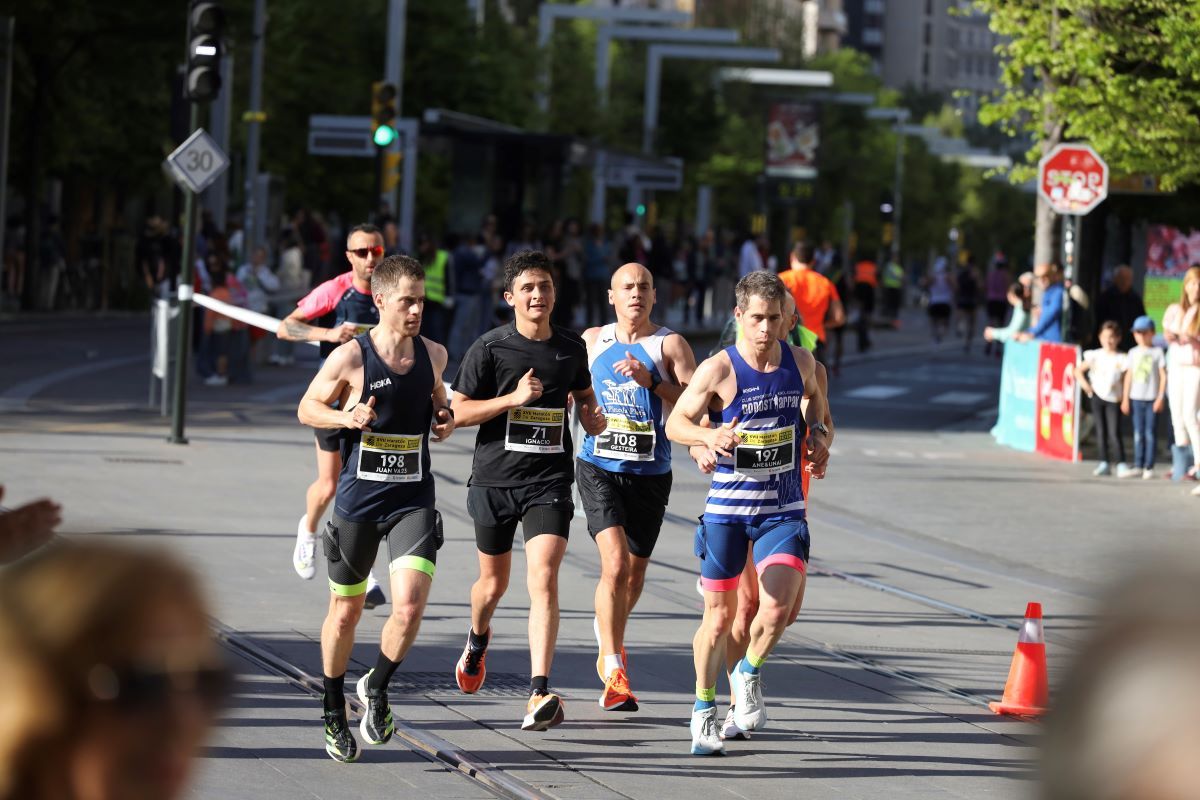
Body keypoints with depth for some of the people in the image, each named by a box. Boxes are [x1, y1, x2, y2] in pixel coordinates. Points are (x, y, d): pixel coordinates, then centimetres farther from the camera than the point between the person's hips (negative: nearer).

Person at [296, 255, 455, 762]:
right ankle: (334, 715, 31)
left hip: (413, 501, 2)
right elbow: (307, 408, 1)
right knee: (345, 611, 11)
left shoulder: (434, 354, 2)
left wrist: (445, 416, 2)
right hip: (358, 500, -2)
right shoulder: (350, 358, -10)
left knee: (410, 605, -17)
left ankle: (377, 688, 11)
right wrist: (346, 417, -17)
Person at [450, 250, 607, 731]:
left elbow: (584, 393, 24)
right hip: (494, 479, -1)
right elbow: (458, 412, -6)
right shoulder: (490, 348, -5)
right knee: (494, 581, 15)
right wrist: (513, 398, -17)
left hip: (549, 481, 1)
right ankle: (478, 639, 51)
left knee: (543, 578, -17)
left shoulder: (571, 348, 6)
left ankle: (539, 695, -23)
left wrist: (594, 416, 2)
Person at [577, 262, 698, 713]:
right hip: (598, 468, -1)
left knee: (635, 573, 13)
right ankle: (614, 672, -15)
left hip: (650, 473, 1)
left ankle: (609, 642, 43)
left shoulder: (670, 345, -3)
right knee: (615, 563, -19)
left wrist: (652, 381, -25)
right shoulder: (592, 341, 6)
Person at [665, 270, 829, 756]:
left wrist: (815, 433, 10)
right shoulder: (718, 370, -12)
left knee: (779, 607, -16)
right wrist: (708, 436, -26)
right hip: (727, 506, -2)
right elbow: (675, 423, -7)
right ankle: (704, 709, 24)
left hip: (783, 509, 2)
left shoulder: (800, 363, 1)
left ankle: (749, 674, 14)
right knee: (720, 617, 3)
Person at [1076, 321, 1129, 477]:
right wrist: (1085, 384, -5)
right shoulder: (1095, 356, 3)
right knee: (1101, 432, 7)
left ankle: (1121, 465, -11)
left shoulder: (1121, 359, -2)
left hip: (1114, 399, -3)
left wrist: (1123, 396, -12)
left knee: (1114, 433, -10)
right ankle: (1104, 463, 12)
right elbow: (1078, 370, 8)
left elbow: (1125, 380, -1)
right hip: (1098, 396, 3)